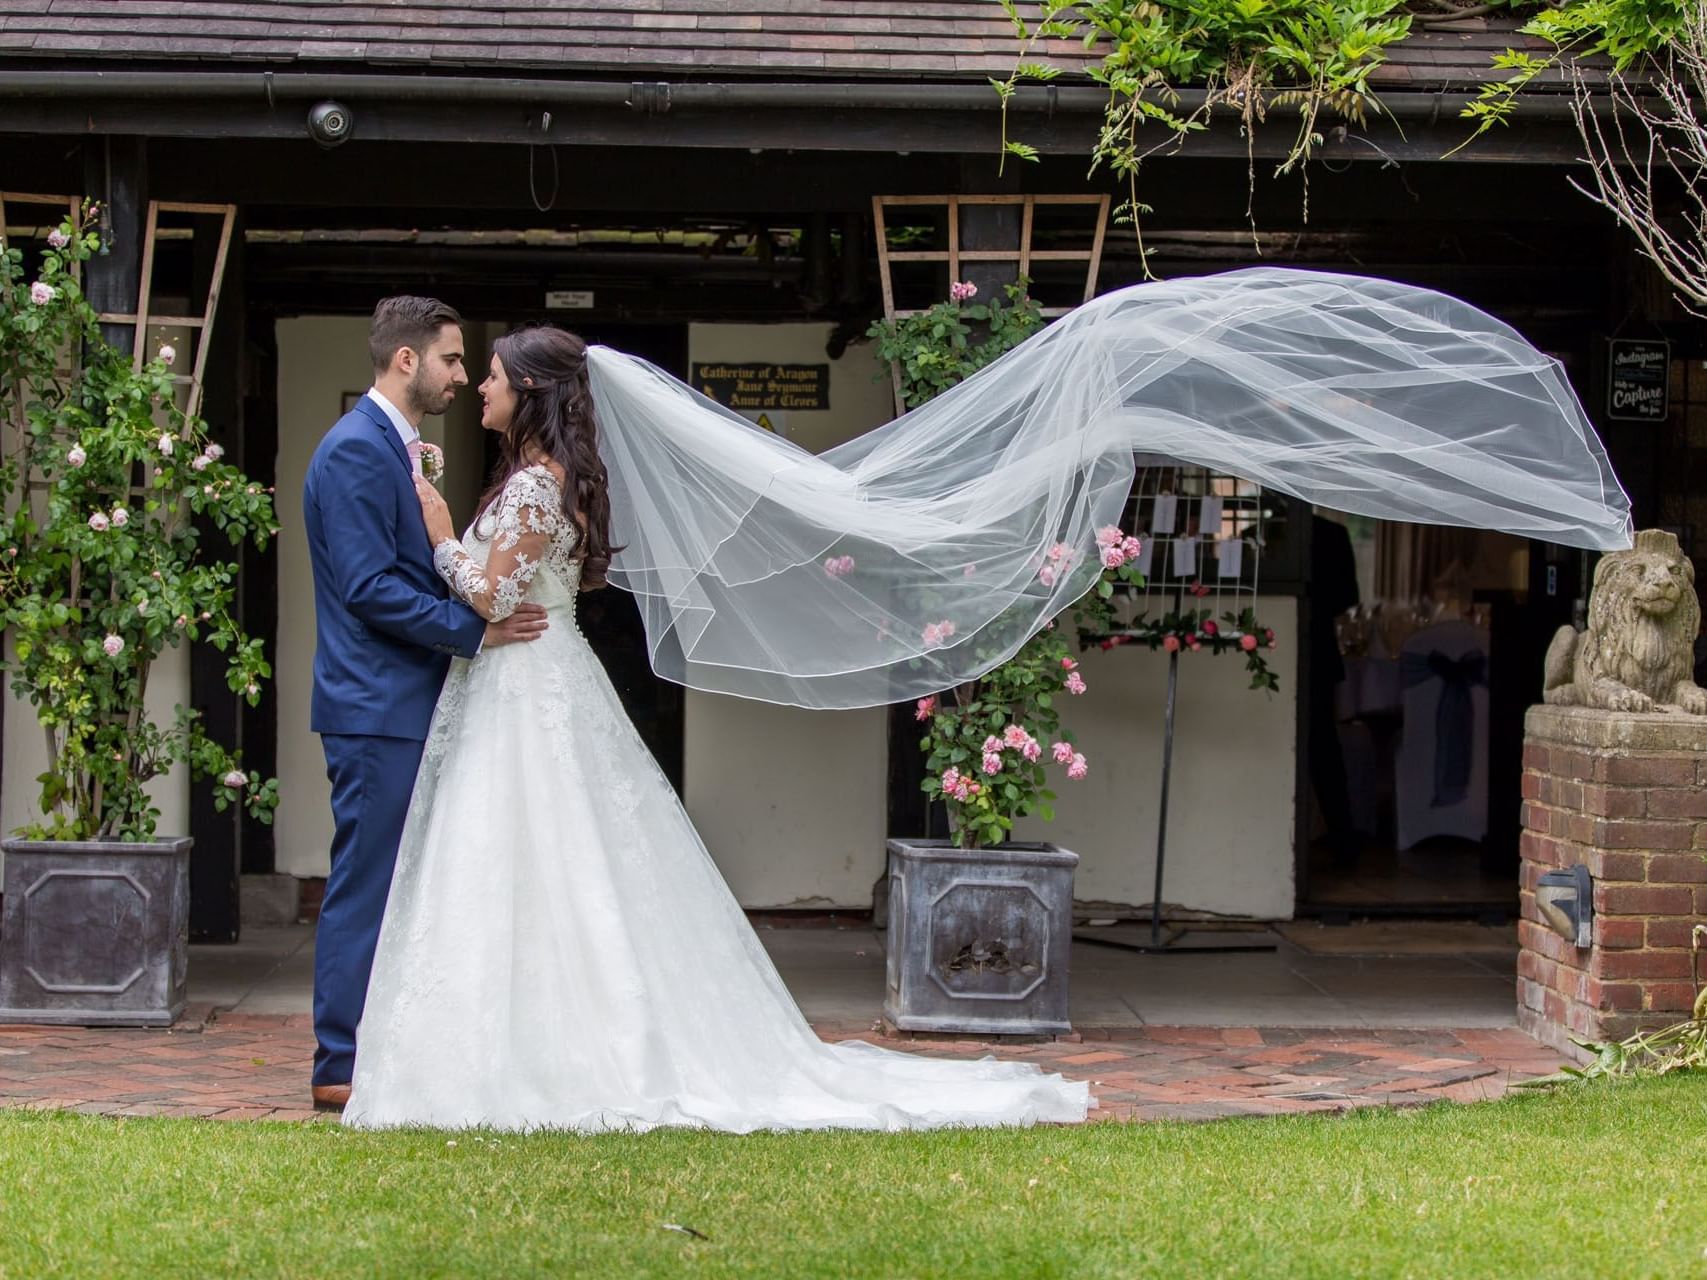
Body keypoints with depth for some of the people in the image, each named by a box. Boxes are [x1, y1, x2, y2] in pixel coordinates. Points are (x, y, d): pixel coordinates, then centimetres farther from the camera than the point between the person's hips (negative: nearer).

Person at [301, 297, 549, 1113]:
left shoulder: (398, 448, 17)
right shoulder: (356, 450, -14)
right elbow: (369, 587, -21)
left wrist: (488, 605, 11)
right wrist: (475, 630, -21)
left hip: (405, 708, 10)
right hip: (377, 709, -10)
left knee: (398, 885, 13)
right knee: (367, 885, -6)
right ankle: (341, 1068, 0)